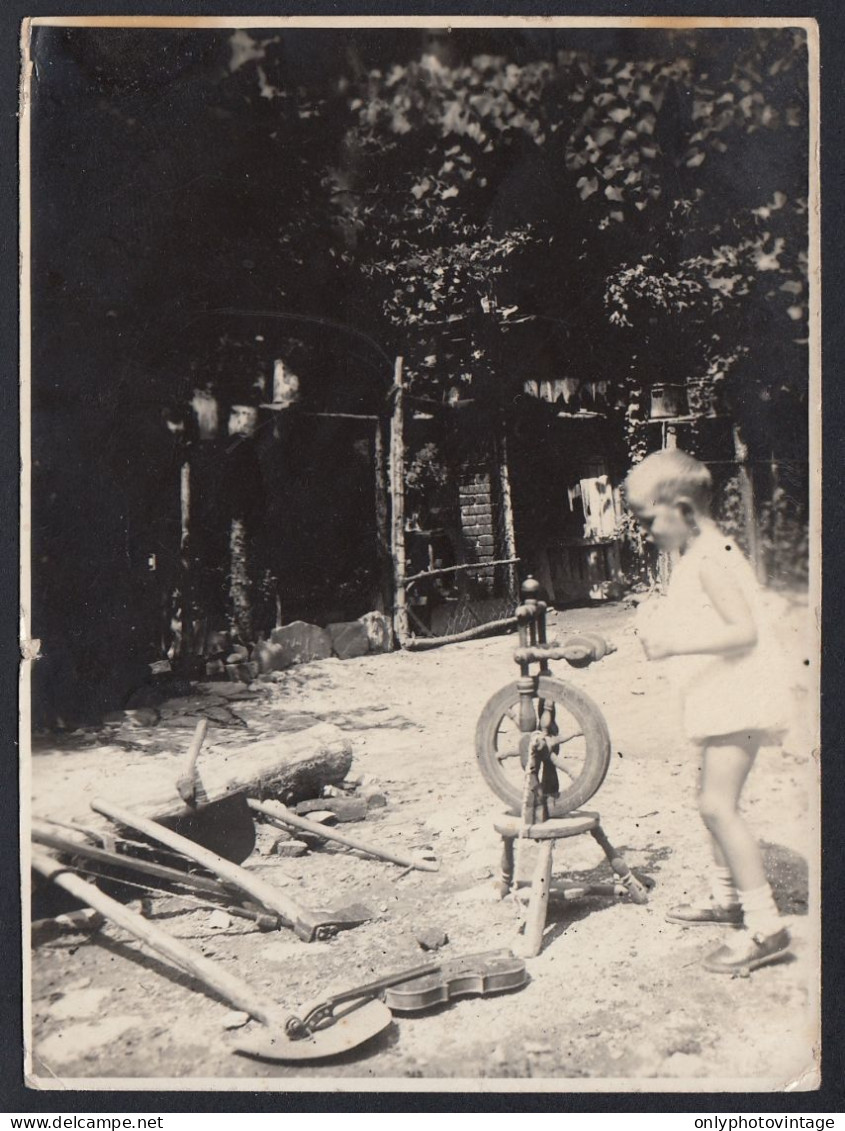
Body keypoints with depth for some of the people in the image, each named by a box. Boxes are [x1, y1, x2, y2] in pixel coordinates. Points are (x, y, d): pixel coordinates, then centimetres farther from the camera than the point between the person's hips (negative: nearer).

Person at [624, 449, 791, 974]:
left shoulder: (710, 560, -18)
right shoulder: (691, 556, 13)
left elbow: (745, 631, -26)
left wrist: (676, 645, -32)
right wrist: (660, 616, 8)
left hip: (737, 694, -11)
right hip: (719, 696, 11)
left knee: (717, 804, -15)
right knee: (716, 800, 21)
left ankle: (766, 925, -10)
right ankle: (728, 895, 38)